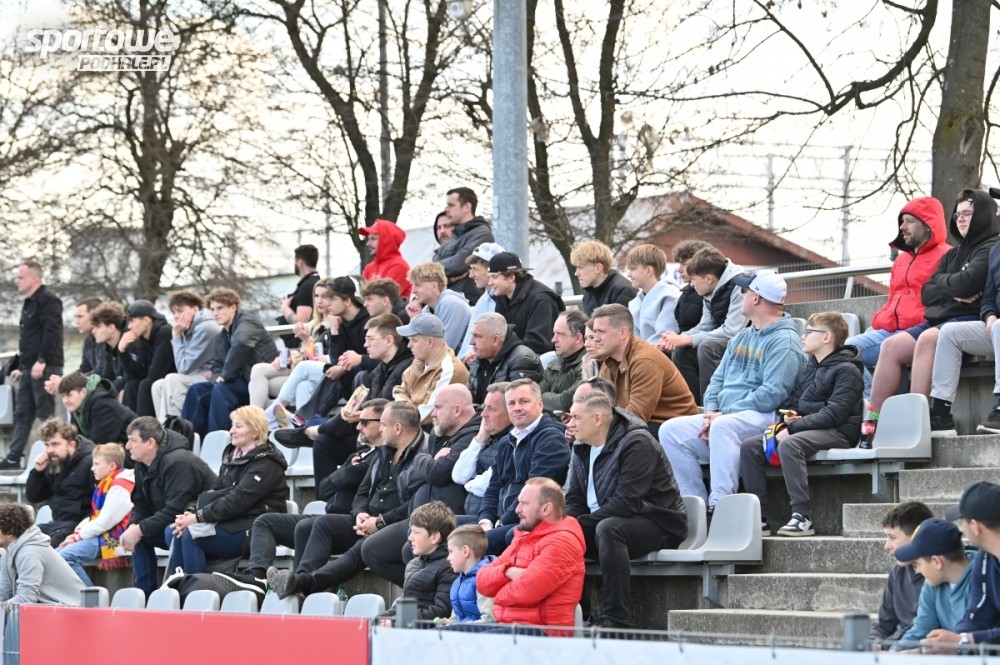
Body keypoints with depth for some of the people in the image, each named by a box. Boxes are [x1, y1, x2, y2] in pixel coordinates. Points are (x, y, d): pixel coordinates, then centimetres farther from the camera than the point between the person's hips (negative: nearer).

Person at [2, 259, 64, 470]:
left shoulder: (48, 300, -10)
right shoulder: (29, 303, 21)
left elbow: (51, 332, -21)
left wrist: (42, 361, -26)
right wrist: (19, 366, 23)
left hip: (45, 367, -10)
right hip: (30, 369, 10)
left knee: (46, 413, -8)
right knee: (22, 413, 10)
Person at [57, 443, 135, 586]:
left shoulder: (119, 487, -15)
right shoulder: (106, 484, 18)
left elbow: (106, 520, -19)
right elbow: (94, 515, 19)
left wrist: (79, 535, -11)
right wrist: (78, 532, 3)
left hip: (112, 538, -11)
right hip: (101, 536, 11)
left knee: (65, 556, -26)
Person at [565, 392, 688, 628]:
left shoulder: (636, 443, -18)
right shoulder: (582, 449, 8)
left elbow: (626, 502, -26)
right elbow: (574, 500, 10)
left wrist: (581, 524, -26)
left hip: (658, 523, -8)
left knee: (608, 529, -37)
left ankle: (616, 618, -38)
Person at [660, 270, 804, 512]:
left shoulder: (784, 341, -6)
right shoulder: (742, 338, 24)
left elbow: (771, 394, -17)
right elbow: (718, 380, 23)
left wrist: (723, 414, -16)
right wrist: (711, 411, 0)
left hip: (763, 418, -9)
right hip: (722, 417, 9)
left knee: (723, 426, -39)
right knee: (671, 430, -9)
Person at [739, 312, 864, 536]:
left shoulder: (847, 370, -7)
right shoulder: (807, 369, 20)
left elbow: (834, 413, -17)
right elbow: (794, 403, 25)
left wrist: (793, 427, -20)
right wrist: (790, 416, 0)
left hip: (838, 432, -9)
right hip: (806, 428, 9)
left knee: (789, 444, -36)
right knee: (750, 446, -9)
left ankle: (802, 518, -39)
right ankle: (759, 518, -13)